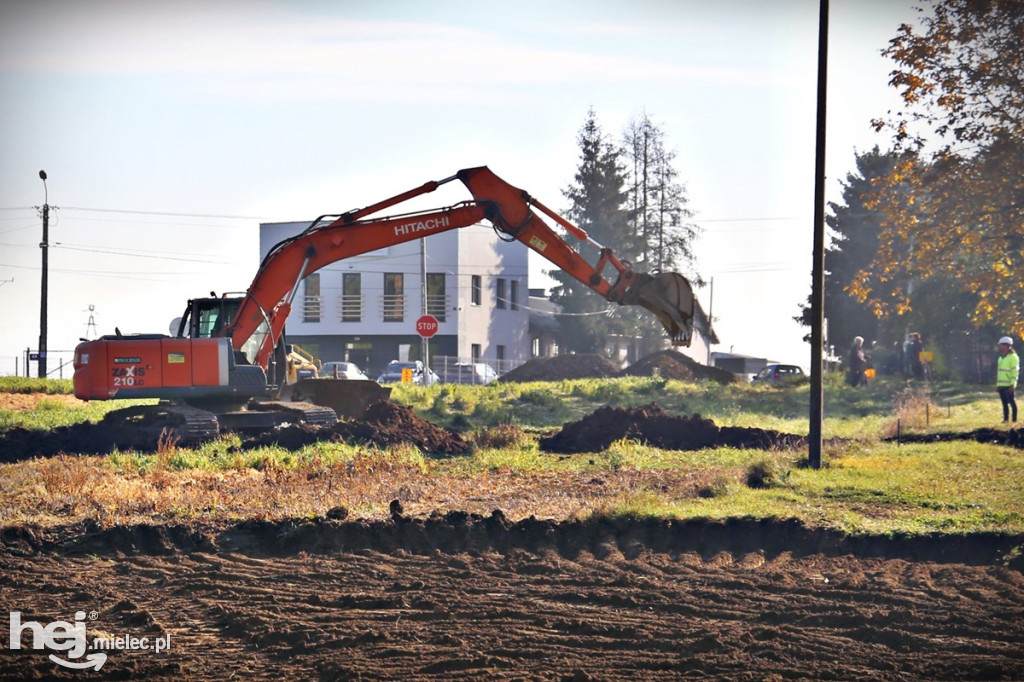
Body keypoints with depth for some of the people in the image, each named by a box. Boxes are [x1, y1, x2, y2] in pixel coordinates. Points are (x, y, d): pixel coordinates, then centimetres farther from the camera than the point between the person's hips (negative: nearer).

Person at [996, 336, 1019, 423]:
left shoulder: (1013, 357, -7)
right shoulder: (1001, 358, 19)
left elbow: (1015, 372, -13)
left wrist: (1013, 384, -19)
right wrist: (997, 384, 17)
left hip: (1009, 386, -8)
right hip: (1001, 385, 8)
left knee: (1011, 402, -4)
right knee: (1004, 403, 9)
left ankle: (1014, 419, -1)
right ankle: (1006, 419, 14)